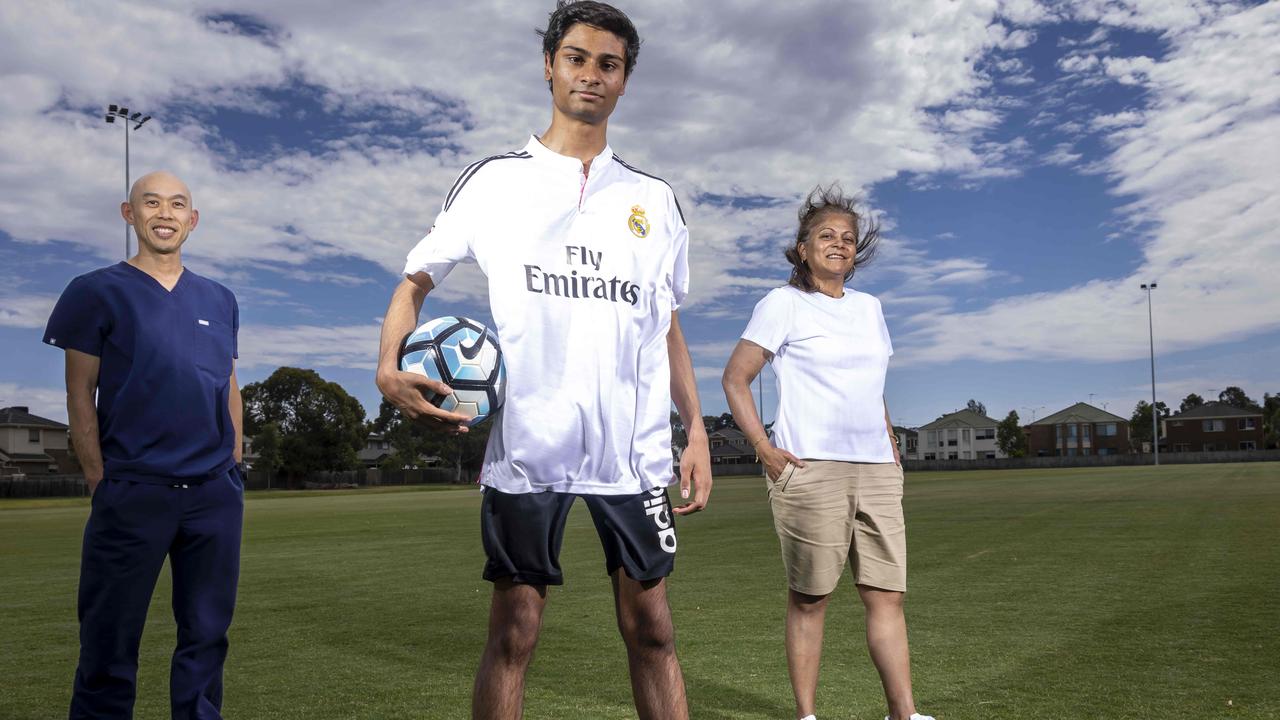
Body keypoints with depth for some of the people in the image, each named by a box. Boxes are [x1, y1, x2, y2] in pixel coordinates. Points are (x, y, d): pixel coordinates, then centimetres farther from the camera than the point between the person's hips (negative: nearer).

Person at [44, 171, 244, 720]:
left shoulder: (220, 301, 13)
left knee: (206, 633, 11)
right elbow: (81, 394, 0)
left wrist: (233, 470, 11)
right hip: (132, 490, -3)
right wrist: (99, 481, -5)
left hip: (216, 492, 4)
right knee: (112, 640, 5)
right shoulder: (97, 292, 1)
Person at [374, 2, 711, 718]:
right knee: (514, 632, 3)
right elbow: (416, 281, 9)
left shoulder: (654, 198, 13)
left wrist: (698, 430, 8)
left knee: (652, 630, 6)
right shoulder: (493, 181, 6)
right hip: (527, 444, -2)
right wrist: (391, 369, -11)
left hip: (634, 446, 2)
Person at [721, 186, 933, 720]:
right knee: (809, 598, 1)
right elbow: (734, 378, -2)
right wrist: (765, 449, -11)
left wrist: (891, 447, 15)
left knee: (887, 595, 3)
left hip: (876, 472, 5)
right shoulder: (784, 303, 0)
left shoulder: (868, 307, 18)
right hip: (809, 470, -5)